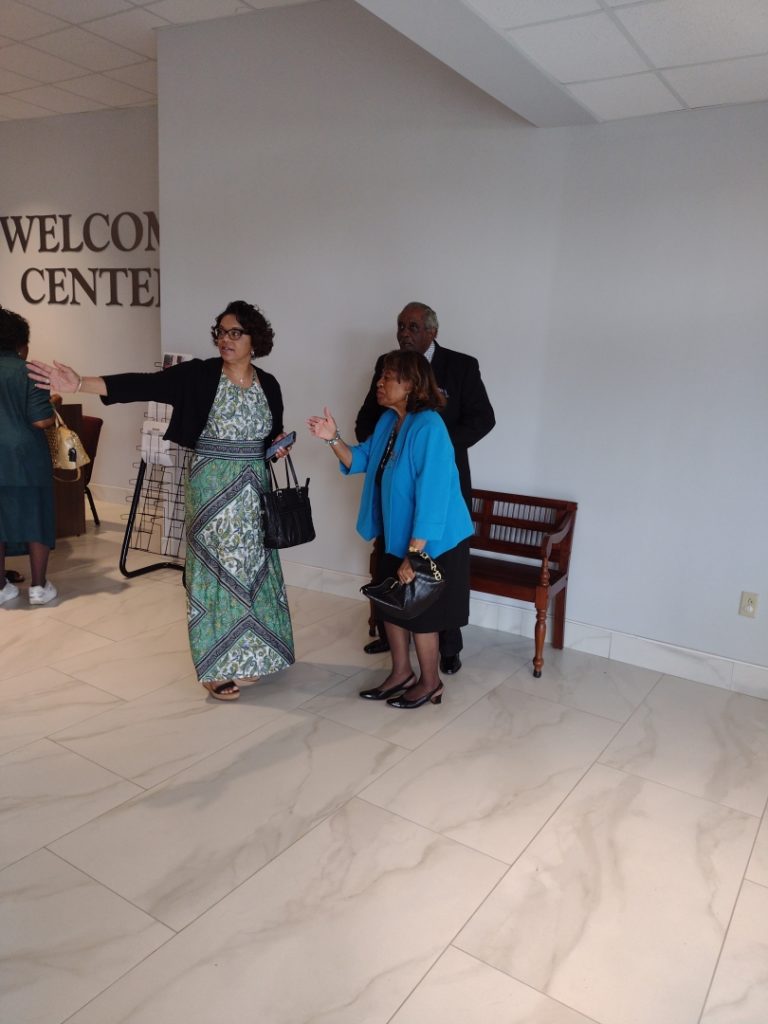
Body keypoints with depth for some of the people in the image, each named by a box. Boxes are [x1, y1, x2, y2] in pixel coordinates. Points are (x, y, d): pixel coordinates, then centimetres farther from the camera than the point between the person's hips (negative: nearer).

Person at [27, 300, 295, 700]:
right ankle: (217, 667, 11)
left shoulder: (268, 385, 5)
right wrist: (80, 383, -32)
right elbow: (144, 385, -21)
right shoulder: (199, 375, -8)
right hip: (213, 487, -4)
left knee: (253, 569, 11)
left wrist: (278, 449, -6)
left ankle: (249, 654, 28)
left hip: (253, 489, 4)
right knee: (218, 569, 0)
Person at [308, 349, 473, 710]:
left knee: (419, 612, 6)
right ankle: (401, 674, 36)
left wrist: (414, 555, -27)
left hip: (432, 541, -9)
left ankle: (430, 683, 27)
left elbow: (431, 496, -28)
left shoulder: (429, 428, -25)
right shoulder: (388, 420, 2)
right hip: (398, 536, 9)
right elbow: (361, 460, 13)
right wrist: (333, 439, -6)